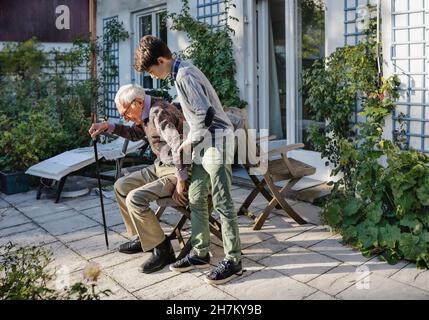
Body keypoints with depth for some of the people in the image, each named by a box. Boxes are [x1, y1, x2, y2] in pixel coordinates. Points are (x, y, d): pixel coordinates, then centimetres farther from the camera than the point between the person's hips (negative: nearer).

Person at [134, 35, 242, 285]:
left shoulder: (185, 75, -17)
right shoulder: (181, 72, 14)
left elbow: (206, 114, -23)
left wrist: (190, 142, -13)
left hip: (217, 141, -10)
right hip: (204, 142, 10)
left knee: (222, 203, -6)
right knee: (196, 200, 10)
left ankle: (234, 261, 3)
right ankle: (201, 253, 20)